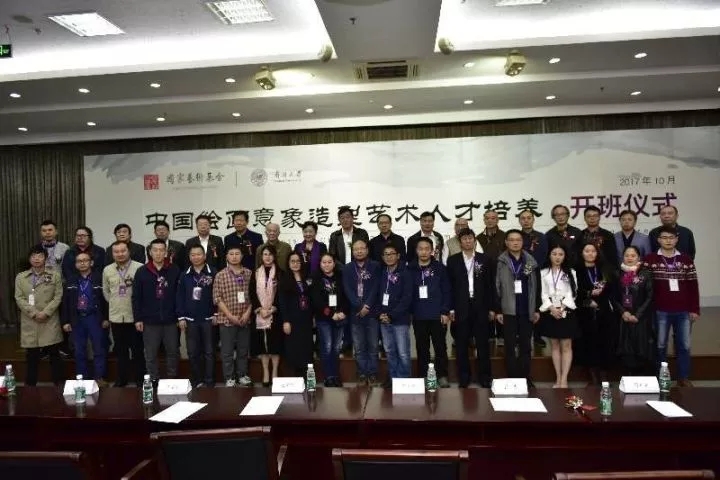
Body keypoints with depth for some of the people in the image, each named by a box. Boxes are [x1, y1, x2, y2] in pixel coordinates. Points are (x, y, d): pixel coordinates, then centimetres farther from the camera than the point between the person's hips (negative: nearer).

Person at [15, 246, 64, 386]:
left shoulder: (55, 275, 5)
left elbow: (58, 297, -1)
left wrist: (45, 312, -13)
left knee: (54, 354, 4)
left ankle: (58, 384, 14)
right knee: (31, 356, 8)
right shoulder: (21, 277, 9)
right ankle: (30, 385, 19)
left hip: (50, 321, -1)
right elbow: (19, 298, 1)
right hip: (29, 322, 1)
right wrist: (33, 313, -11)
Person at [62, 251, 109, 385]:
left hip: (95, 318, -3)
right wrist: (65, 321, 2)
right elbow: (65, 302, 7)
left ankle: (99, 377, 9)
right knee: (79, 352, 9)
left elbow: (106, 298, -2)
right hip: (77, 319, 3)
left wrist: (106, 318, -5)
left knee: (99, 350, 1)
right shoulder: (70, 280, 7)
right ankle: (81, 378, 19)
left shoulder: (99, 278, -3)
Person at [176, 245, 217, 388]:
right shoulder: (184, 275, 5)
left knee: (209, 351, 4)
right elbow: (180, 297, 4)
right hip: (190, 319, 3)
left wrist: (216, 314, -6)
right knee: (192, 352, 8)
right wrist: (181, 317, 0)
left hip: (208, 318, -2)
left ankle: (209, 381, 11)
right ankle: (196, 381, 19)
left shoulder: (213, 273, -4)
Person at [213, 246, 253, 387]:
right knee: (227, 351, 4)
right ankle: (229, 378, 15)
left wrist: (248, 312, -6)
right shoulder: (220, 275, -4)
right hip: (227, 319, -2)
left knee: (243, 349, 11)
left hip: (245, 319, 2)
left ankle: (242, 375, 25)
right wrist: (230, 315, -12)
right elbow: (217, 298, -6)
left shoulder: (249, 274, 4)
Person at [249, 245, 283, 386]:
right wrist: (260, 309, -10)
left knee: (275, 343, 0)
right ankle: (265, 373, 12)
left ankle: (274, 373, 8)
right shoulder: (255, 274, 8)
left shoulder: (280, 274, 2)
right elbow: (252, 294, 2)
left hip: (275, 314, -2)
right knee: (262, 344, 4)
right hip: (259, 314, 2)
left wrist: (272, 309, -13)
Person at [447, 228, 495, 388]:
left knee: (483, 344, 6)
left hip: (480, 308, 0)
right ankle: (463, 378, 16)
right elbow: (449, 286, 2)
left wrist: (492, 308, 0)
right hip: (461, 308, 0)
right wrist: (450, 308, -4)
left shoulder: (486, 259, 4)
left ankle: (485, 378, 16)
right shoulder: (452, 260, 3)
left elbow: (491, 285, 4)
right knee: (462, 345, 6)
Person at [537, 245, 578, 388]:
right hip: (550, 312, 1)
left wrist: (562, 308, -14)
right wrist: (552, 308, -13)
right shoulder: (543, 273, 7)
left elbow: (572, 293, -2)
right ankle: (558, 378, 12)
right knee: (554, 346, 7)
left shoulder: (570, 273, 6)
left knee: (566, 346, -2)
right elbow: (543, 294, 1)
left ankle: (564, 379, -1)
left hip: (566, 312, -1)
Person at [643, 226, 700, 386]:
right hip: (660, 311, -2)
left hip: (683, 311, 2)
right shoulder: (650, 260, -1)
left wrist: (695, 309, 2)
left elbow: (693, 286, 6)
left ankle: (684, 377, 22)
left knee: (684, 345, 9)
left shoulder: (686, 260, 6)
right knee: (660, 345, 8)